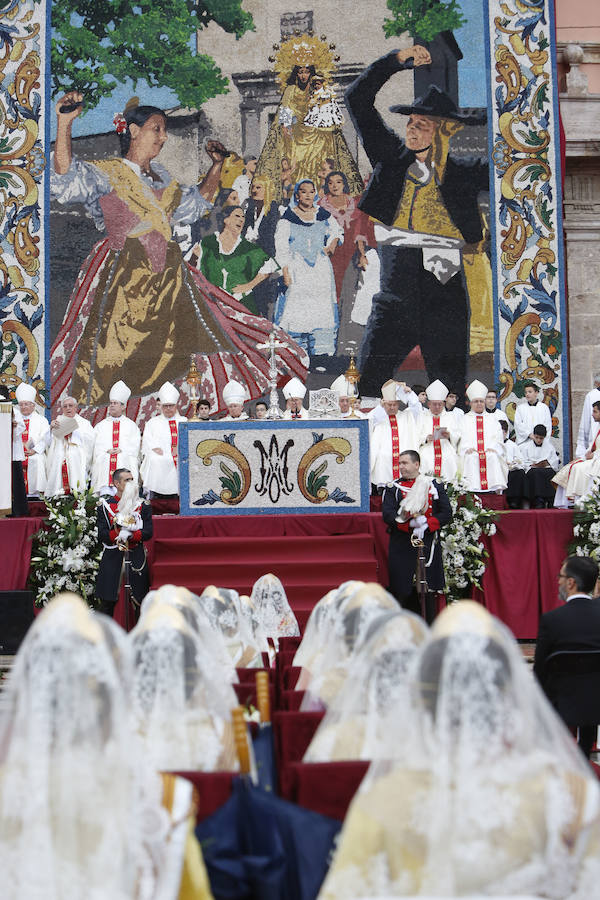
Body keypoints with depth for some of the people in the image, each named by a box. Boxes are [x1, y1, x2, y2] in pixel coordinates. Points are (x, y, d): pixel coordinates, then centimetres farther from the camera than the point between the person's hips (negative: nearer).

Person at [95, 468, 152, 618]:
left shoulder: (143, 505, 8)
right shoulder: (105, 505, 4)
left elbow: (148, 532, -1)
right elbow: (101, 535, -4)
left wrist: (131, 535, -18)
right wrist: (118, 534, -22)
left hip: (137, 559, 1)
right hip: (112, 559, -1)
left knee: (140, 601, 2)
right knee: (107, 602, -1)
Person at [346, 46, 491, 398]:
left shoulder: (463, 172, 6)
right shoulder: (392, 157, 9)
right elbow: (358, 100, 9)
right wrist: (398, 59, 2)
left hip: (446, 298, -1)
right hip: (394, 299, 1)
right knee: (367, 386, -8)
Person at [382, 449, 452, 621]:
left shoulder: (435, 486, 8)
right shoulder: (393, 488, 7)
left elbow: (446, 513, 4)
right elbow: (387, 515, -4)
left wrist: (426, 524, -13)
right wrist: (412, 524, -18)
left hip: (429, 547, 0)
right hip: (402, 548, 0)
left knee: (428, 593, 2)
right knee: (403, 592, -1)